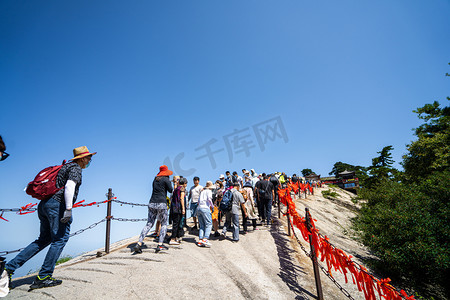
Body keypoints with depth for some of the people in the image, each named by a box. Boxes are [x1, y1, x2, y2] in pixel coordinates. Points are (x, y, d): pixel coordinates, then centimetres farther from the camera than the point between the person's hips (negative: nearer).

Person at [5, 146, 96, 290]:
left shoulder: (65, 167, 25)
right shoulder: (75, 168, -4)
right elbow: (69, 186, -20)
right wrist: (68, 209, -25)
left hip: (44, 204, 10)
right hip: (57, 204, -10)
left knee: (44, 239, 16)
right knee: (60, 239, -4)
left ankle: (10, 267, 15)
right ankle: (43, 277, -2)